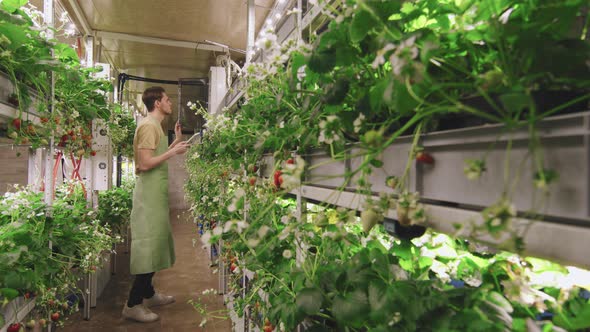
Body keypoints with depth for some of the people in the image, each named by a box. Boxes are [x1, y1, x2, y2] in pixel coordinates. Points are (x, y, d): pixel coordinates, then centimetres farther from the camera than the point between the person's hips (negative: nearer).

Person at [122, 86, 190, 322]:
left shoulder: (155, 125, 16)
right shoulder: (148, 126, -15)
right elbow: (145, 164, -22)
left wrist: (176, 142, 19)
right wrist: (173, 151, -16)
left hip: (155, 192, 10)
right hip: (149, 193, -10)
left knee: (154, 242, 14)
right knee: (148, 246, -7)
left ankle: (148, 294, 25)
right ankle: (133, 305, 1)